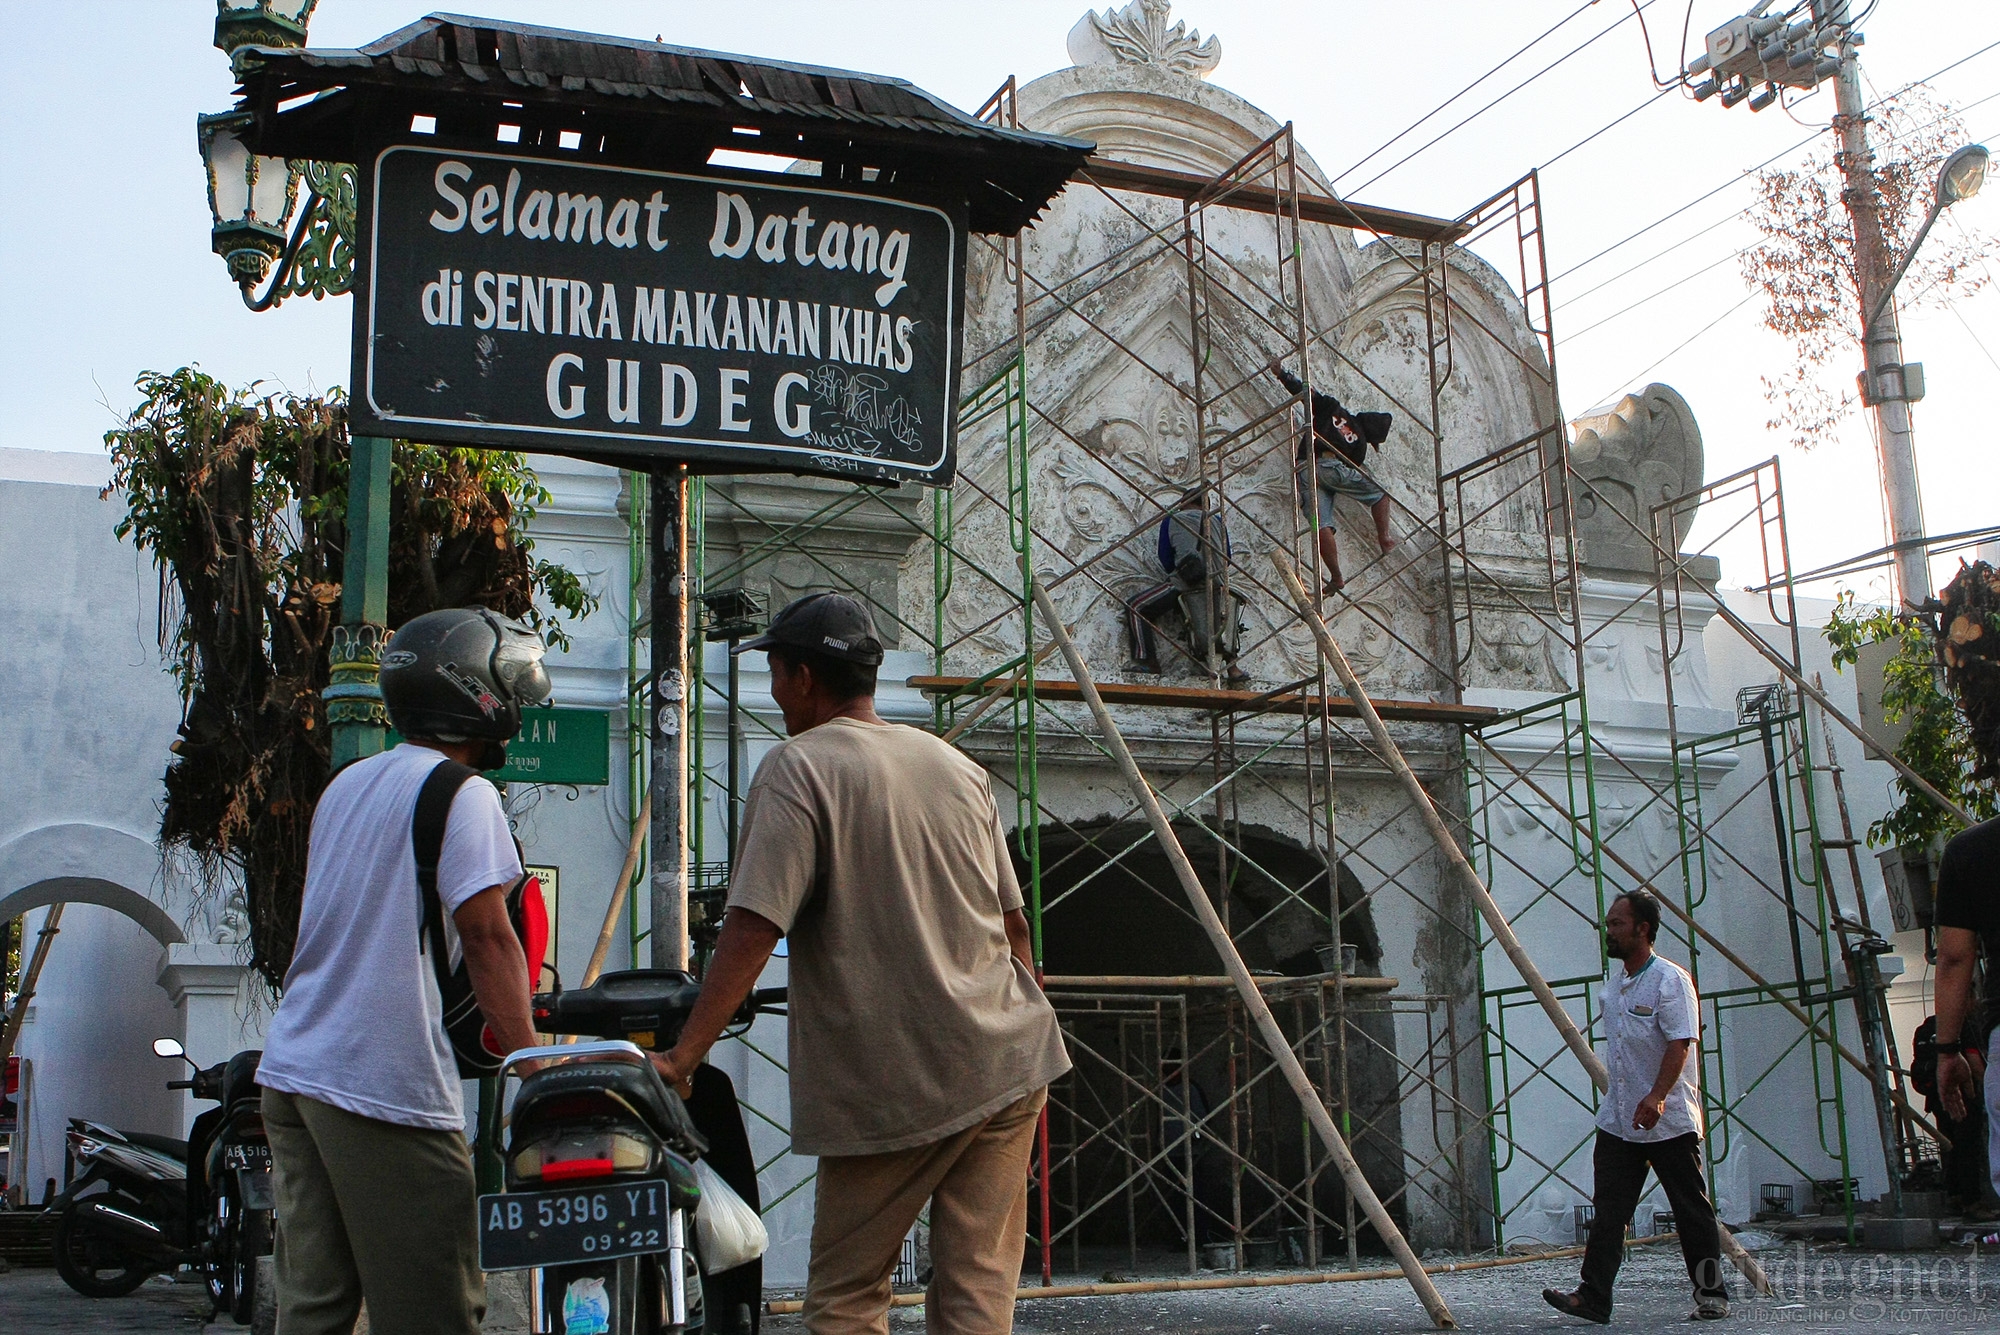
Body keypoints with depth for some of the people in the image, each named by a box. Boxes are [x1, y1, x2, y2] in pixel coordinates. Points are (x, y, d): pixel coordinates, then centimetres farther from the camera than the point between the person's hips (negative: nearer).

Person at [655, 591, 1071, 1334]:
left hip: (889, 1085, -6)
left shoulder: (798, 768, -6)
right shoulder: (959, 767, 15)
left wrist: (682, 1057, -15)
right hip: (1008, 1067, 6)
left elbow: (751, 929, -16)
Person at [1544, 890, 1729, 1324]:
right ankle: (1593, 1297, -1)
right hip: (1618, 1119, 7)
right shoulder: (1614, 981, 13)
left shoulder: (1670, 980, -12)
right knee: (1608, 1210, 1)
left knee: (1692, 1210, 3)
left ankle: (1712, 1294, 15)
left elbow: (1679, 1045, -20)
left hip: (1669, 1120, -7)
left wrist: (1657, 1097, -31)